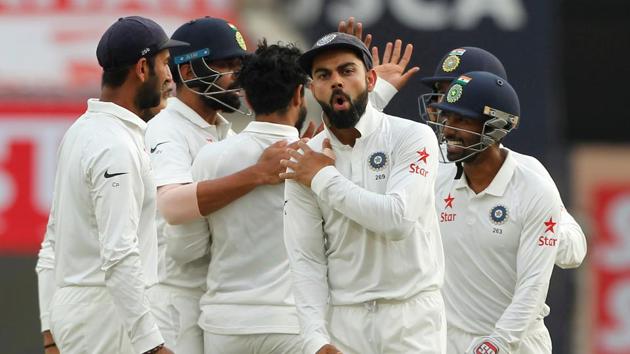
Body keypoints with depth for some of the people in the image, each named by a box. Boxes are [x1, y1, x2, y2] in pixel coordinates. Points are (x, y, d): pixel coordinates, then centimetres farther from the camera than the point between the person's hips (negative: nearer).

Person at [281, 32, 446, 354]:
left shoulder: (412, 138, -5)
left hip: (413, 317, -3)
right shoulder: (303, 164, 5)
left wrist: (325, 180, -10)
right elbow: (306, 259, 1)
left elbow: (398, 219, -20)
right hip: (343, 320, 3)